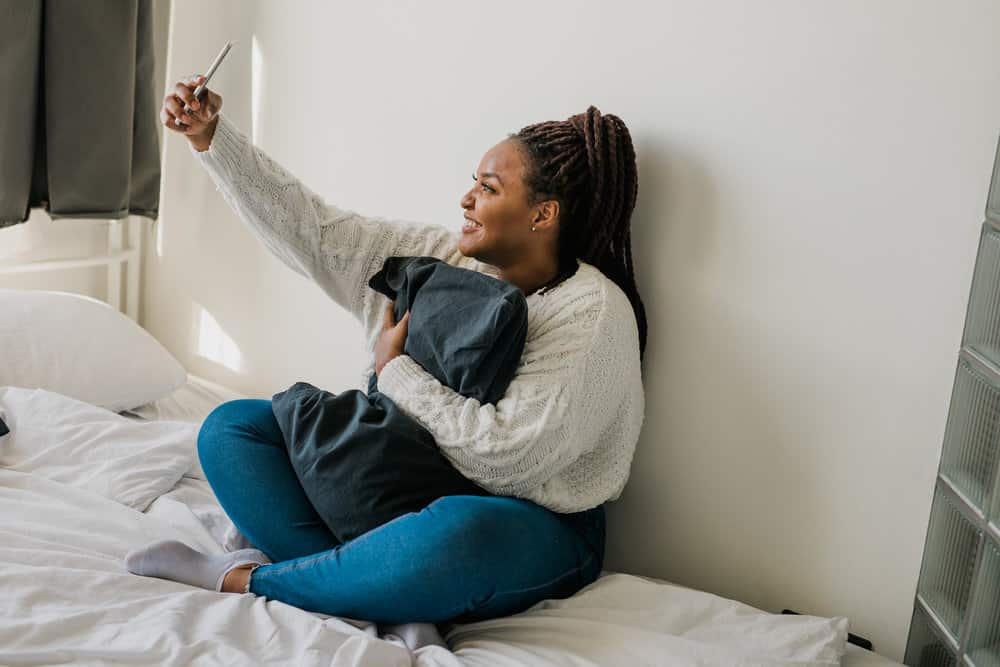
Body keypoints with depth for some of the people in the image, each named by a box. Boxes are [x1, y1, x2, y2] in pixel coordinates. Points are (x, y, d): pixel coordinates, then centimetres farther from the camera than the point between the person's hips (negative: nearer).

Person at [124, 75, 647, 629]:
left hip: (531, 529, -7)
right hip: (401, 484, 7)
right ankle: (355, 579, -22)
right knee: (231, 426, -1)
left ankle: (247, 579, -21)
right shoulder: (440, 257, 3)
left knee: (460, 534, -44)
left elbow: (504, 456, -26)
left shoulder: (593, 313, -18)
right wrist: (210, 136, -4)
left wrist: (396, 370, -14)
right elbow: (312, 230, 2)